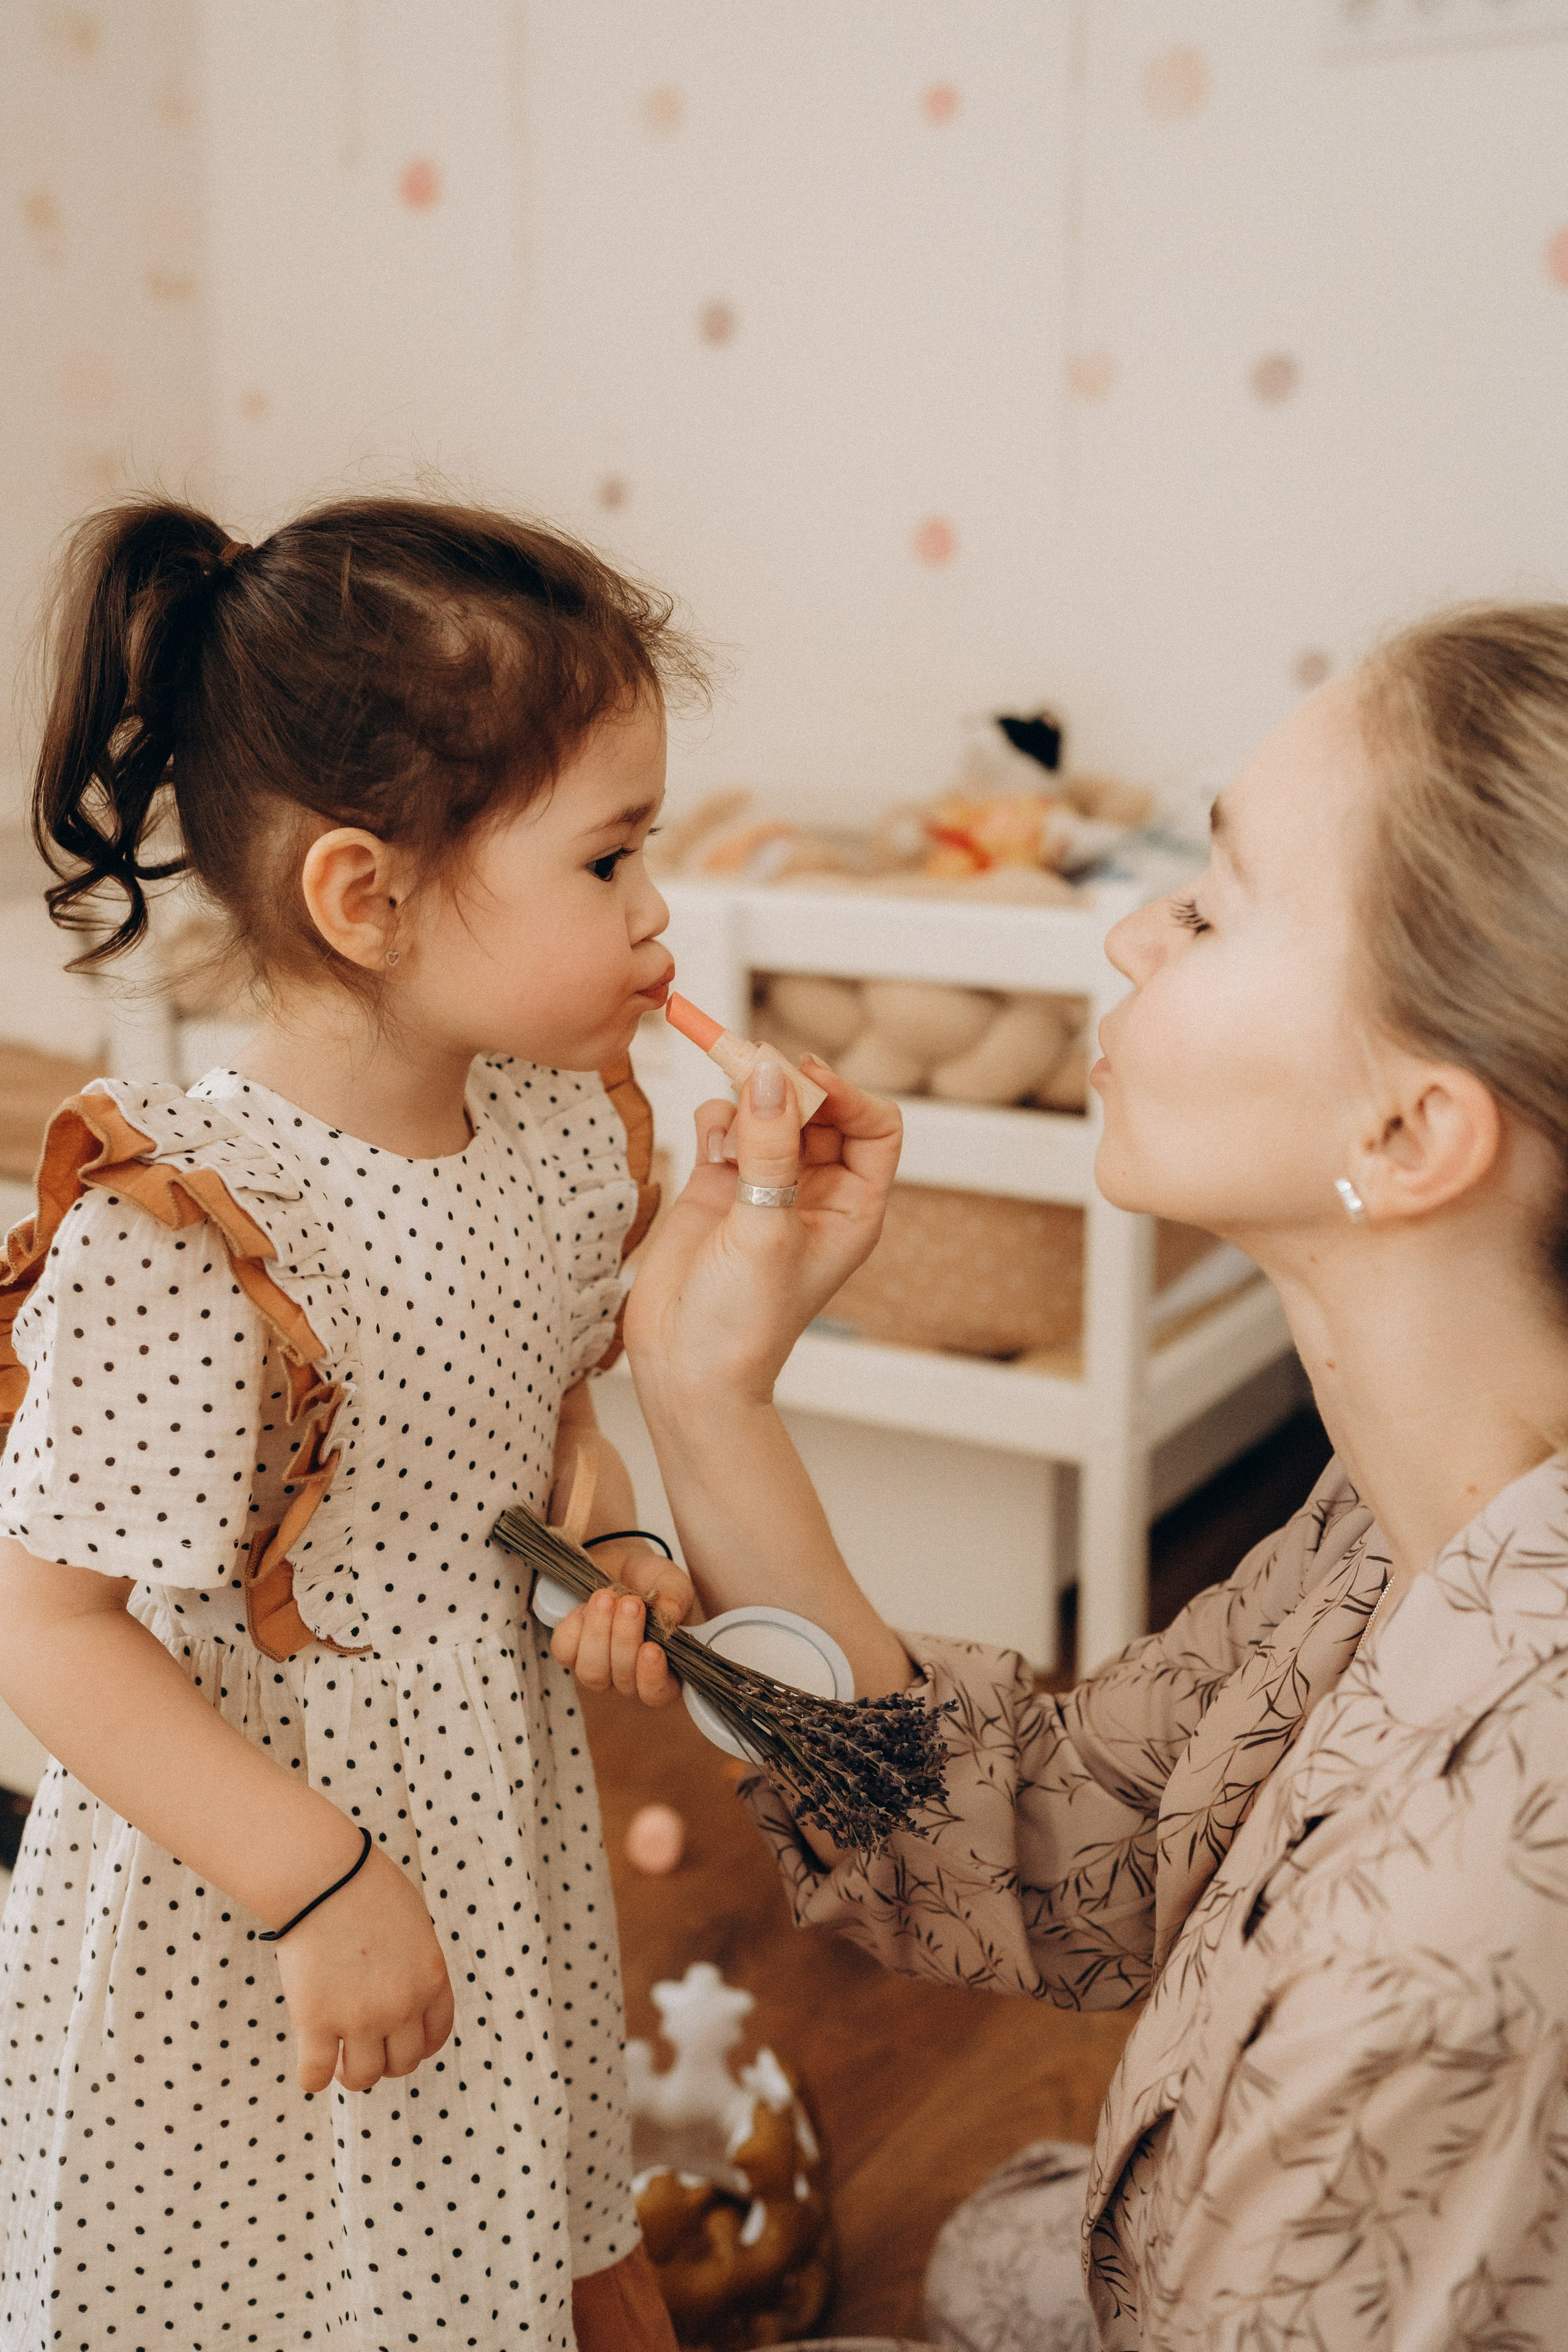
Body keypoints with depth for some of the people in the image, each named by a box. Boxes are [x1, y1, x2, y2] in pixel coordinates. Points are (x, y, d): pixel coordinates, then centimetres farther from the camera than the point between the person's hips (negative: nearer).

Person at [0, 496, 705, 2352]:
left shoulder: (564, 1126, -7)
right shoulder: (182, 1230, -29)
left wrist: (609, 1539, -8)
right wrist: (322, 1886, -21)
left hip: (503, 1825, 6)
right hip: (239, 1912, -6)